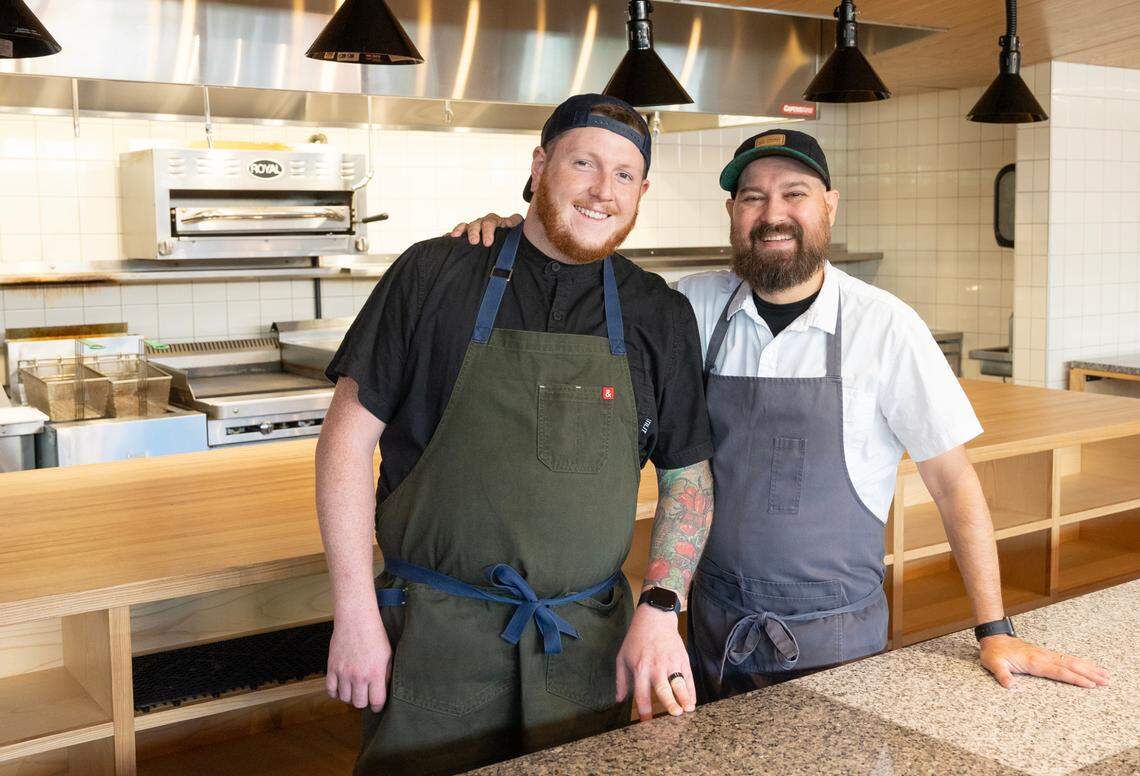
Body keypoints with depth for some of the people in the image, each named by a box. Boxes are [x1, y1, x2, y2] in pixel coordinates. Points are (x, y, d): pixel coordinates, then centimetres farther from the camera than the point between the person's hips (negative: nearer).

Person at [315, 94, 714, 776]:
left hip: (590, 642, 2)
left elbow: (688, 477, 8)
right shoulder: (435, 275, -4)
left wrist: (659, 610, -7)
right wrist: (354, 613, -7)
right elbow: (349, 434, -3)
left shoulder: (662, 316, 3)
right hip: (435, 637, -2)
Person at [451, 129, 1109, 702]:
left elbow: (953, 481, -7)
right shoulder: (696, 307, -4)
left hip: (837, 639, -3)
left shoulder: (886, 327, -12)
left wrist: (996, 632, -7)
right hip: (715, 627, 3)